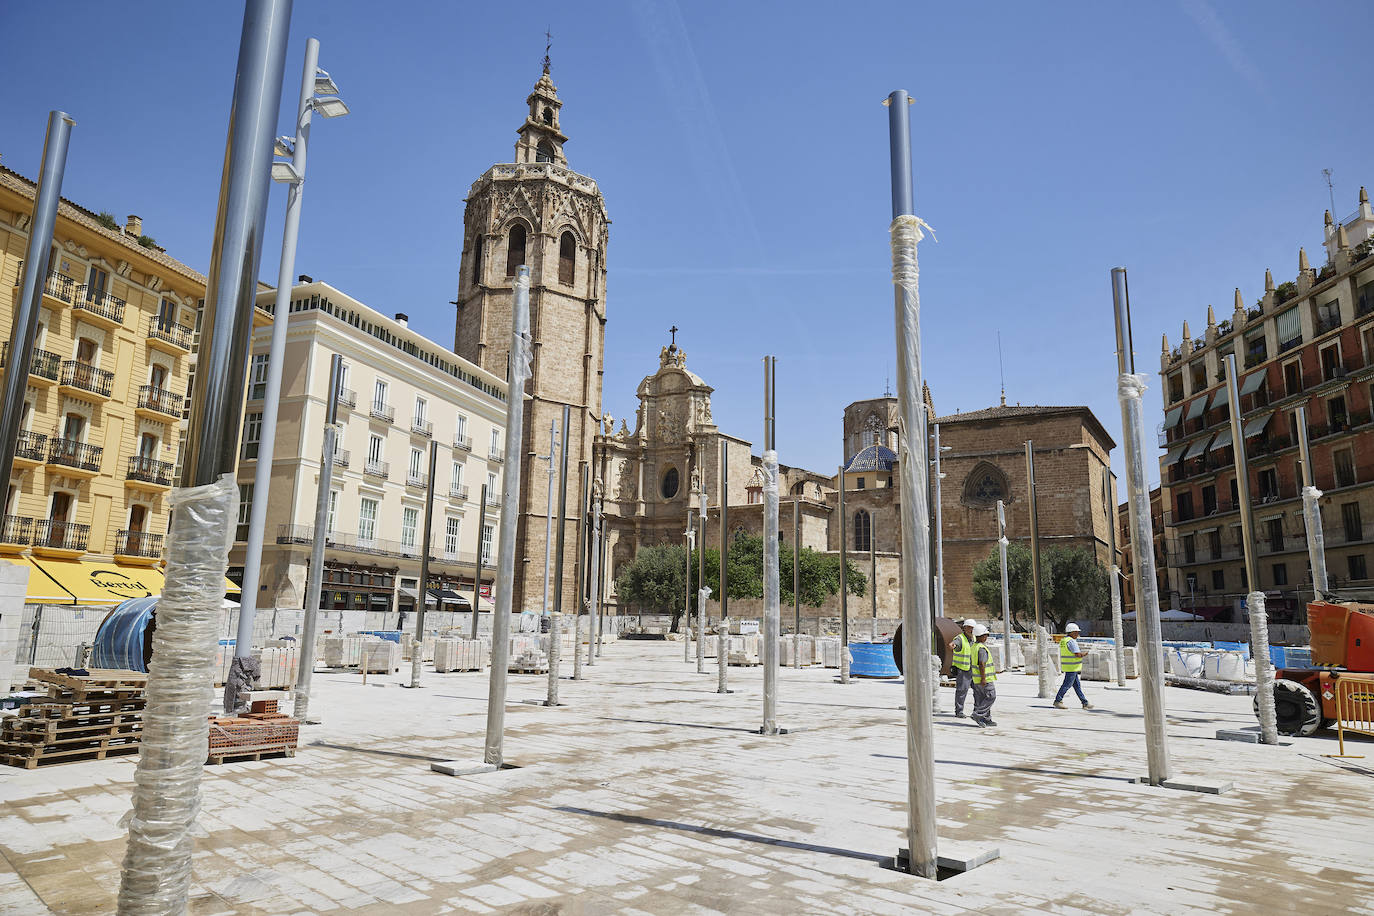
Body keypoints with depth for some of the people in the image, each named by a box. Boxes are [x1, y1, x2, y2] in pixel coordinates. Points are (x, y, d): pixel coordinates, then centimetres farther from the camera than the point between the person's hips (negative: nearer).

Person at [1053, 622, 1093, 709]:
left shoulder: (1063, 640, 14)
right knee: (1067, 684, -4)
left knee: (1077, 685, 11)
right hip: (1071, 667, -10)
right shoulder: (1071, 641, -18)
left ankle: (1085, 703, 15)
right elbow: (1078, 654, -22)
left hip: (1068, 666, 10)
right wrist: (1085, 652, -3)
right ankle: (1057, 701, 2)